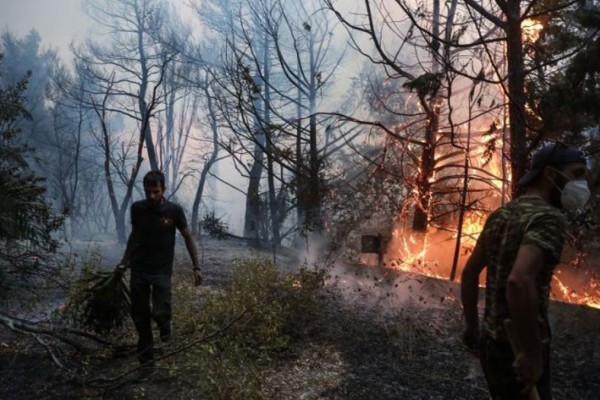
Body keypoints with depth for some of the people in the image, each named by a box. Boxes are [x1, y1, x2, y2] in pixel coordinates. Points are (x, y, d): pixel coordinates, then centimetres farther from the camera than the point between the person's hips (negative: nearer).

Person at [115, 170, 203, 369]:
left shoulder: (174, 211, -11)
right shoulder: (137, 208, -3)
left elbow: (188, 238, -1)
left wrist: (196, 267, -4)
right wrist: (124, 261, 16)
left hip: (162, 270, -2)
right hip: (138, 270, 3)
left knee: (159, 313, -14)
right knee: (140, 317, 6)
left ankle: (164, 323, 23)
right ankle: (146, 358, 22)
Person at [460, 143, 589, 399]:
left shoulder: (500, 214, 8)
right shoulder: (549, 218, -18)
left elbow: (469, 272, 13)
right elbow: (519, 281, -34)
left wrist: (471, 326, 21)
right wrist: (533, 353, -27)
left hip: (490, 340, 8)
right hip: (516, 350, -8)